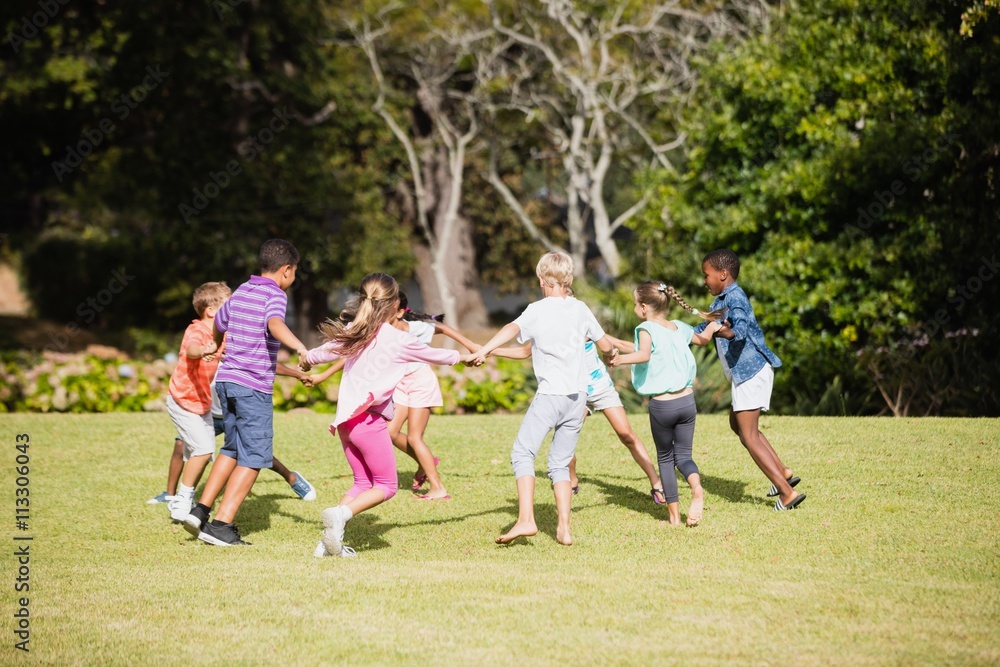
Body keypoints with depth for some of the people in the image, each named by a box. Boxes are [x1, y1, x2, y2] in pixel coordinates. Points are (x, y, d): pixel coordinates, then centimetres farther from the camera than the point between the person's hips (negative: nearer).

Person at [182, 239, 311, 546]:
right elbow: (275, 324, -31)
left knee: (233, 449, 21)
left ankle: (201, 510, 17)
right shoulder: (275, 295, -8)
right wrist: (300, 347, -48)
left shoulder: (241, 291, 15)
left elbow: (218, 326, 33)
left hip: (227, 381, 8)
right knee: (254, 457, -2)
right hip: (254, 387, -8)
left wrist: (220, 345, 56)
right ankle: (221, 524, -7)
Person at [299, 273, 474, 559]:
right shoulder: (399, 340, -6)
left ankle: (330, 541, 7)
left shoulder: (353, 331, 8)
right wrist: (461, 357, 31)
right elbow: (433, 354, 11)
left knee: (362, 483, 18)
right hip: (369, 420, -7)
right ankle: (340, 514, -19)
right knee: (386, 485, 4)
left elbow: (325, 351, 26)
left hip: (345, 419, 7)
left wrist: (306, 359, 49)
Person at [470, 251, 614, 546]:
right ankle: (564, 528, 2)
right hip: (579, 395, 5)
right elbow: (605, 346, 20)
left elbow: (513, 329, -22)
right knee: (560, 464, 12)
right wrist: (611, 355, 44)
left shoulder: (537, 310, -2)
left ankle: (526, 519, -18)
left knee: (522, 453, -2)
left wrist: (484, 350, -35)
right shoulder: (580, 309, 11)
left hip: (550, 393, -5)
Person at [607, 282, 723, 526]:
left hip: (661, 405, -4)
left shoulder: (647, 329, -9)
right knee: (683, 455, 11)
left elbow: (643, 354, -30)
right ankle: (696, 488, -19)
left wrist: (620, 359, -27)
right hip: (687, 401, 4)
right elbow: (703, 338, 32)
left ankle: (673, 513, 13)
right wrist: (713, 325, 49)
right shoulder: (679, 328, 10)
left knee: (665, 458, 12)